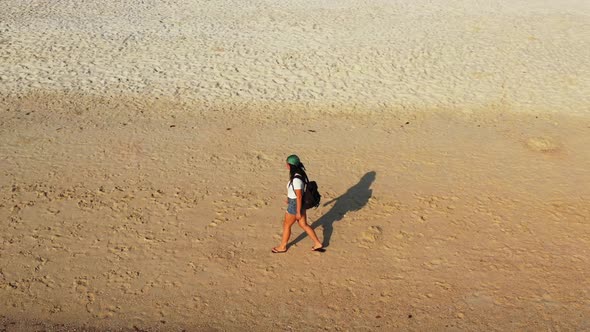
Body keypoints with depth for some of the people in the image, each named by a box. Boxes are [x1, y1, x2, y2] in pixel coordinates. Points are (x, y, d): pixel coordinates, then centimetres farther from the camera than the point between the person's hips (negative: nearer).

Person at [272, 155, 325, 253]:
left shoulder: (296, 179, -30)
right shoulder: (299, 173, -2)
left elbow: (299, 196, -25)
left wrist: (298, 212, -17)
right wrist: (289, 198, 25)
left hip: (295, 205, -9)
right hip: (298, 203, 9)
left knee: (286, 225, 12)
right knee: (304, 225, 19)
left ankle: (282, 247, 32)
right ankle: (318, 244, 27)